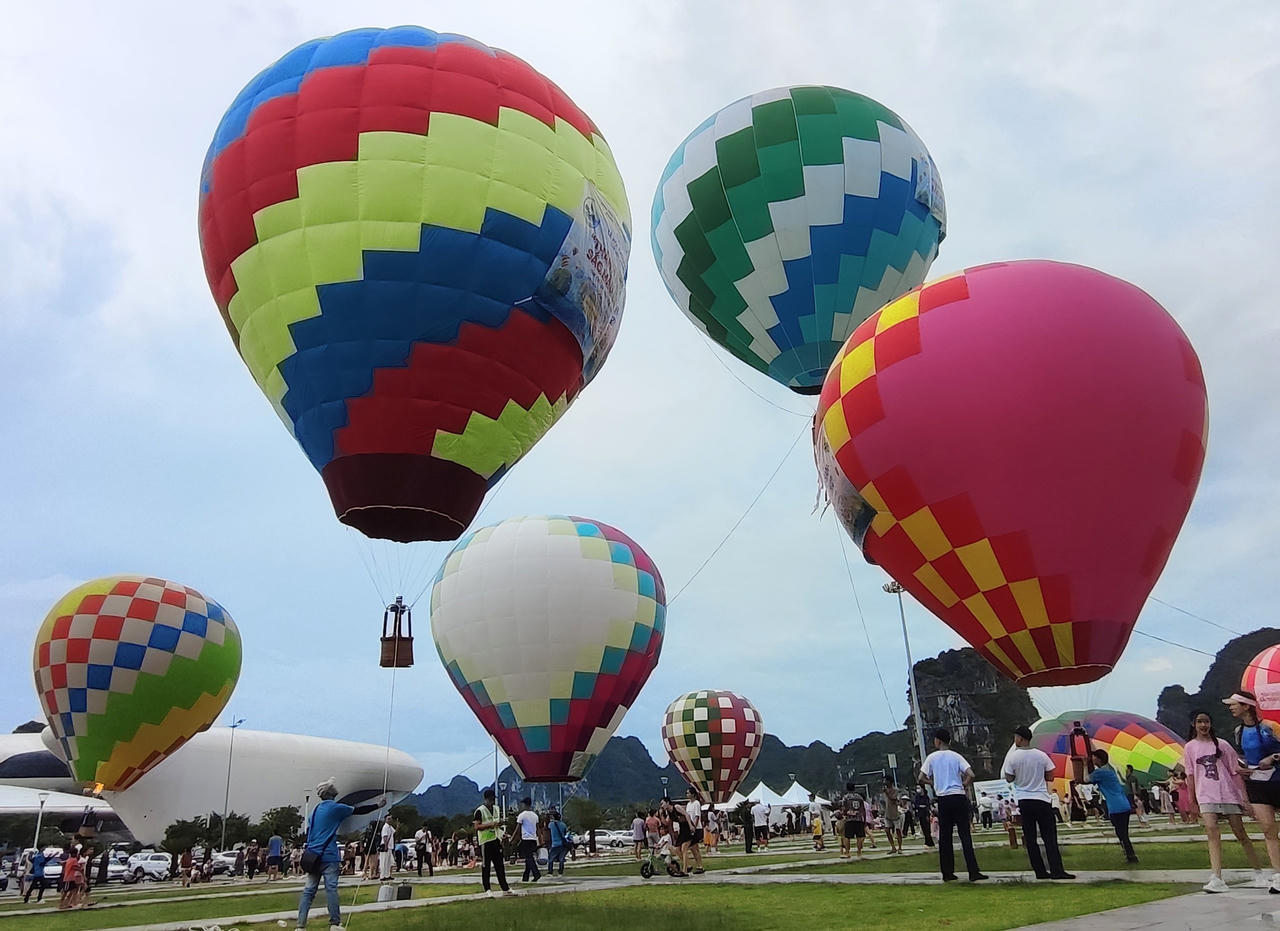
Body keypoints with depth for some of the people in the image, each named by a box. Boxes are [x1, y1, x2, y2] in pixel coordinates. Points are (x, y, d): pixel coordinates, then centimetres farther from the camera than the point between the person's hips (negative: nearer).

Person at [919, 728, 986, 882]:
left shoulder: (932, 757, 2)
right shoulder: (956, 756, 2)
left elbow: (921, 779, 0)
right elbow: (971, 775, -9)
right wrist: (964, 786, 8)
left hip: (943, 799, 0)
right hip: (959, 797, 0)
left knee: (944, 837, 7)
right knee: (965, 835, 1)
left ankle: (948, 874, 9)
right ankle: (973, 872, -3)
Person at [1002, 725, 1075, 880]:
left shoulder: (1012, 757, -7)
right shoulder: (1041, 755, -3)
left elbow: (1009, 779, 0)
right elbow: (1050, 776, 2)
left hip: (1024, 801, 0)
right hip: (1042, 800, 0)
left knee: (1030, 838, 6)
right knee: (1049, 837, 2)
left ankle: (1040, 871, 6)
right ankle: (1056, 870, -7)